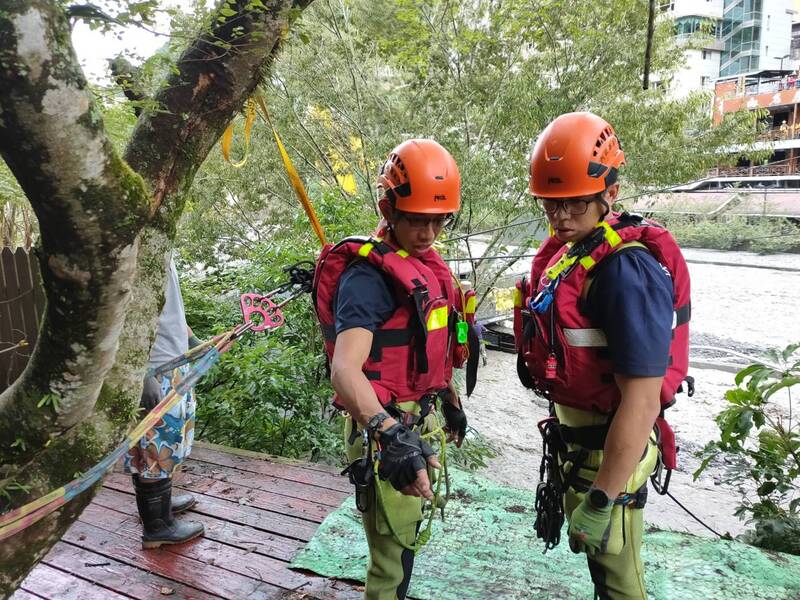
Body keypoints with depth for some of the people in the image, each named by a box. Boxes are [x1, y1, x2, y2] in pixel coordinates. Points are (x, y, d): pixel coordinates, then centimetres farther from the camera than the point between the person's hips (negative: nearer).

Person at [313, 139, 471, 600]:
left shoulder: (427, 263, 5)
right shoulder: (369, 276, -23)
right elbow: (345, 370, -36)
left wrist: (450, 401, 24)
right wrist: (393, 437, -49)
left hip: (419, 423, 9)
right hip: (386, 432, -9)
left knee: (410, 538, 28)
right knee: (394, 554, 6)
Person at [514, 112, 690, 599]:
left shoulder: (627, 269, -25)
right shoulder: (565, 248, 3)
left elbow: (642, 401, -27)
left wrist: (603, 500, -23)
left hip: (611, 448, -8)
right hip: (576, 435, 8)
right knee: (597, 557, 26)